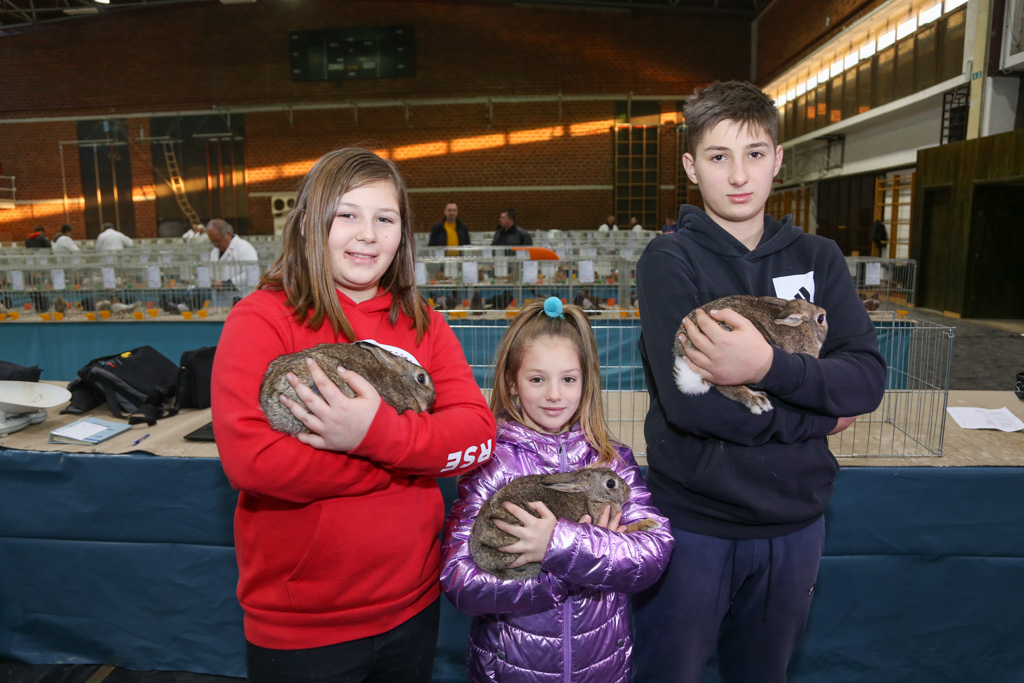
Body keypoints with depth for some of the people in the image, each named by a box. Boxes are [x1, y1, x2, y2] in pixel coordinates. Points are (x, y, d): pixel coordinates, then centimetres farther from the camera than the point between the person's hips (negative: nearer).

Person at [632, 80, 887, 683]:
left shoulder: (817, 258, 2)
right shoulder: (670, 262, -11)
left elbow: (868, 378, -9)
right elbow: (687, 401, -23)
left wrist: (769, 366, -26)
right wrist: (820, 413, -13)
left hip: (796, 519, 4)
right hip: (694, 520, -3)